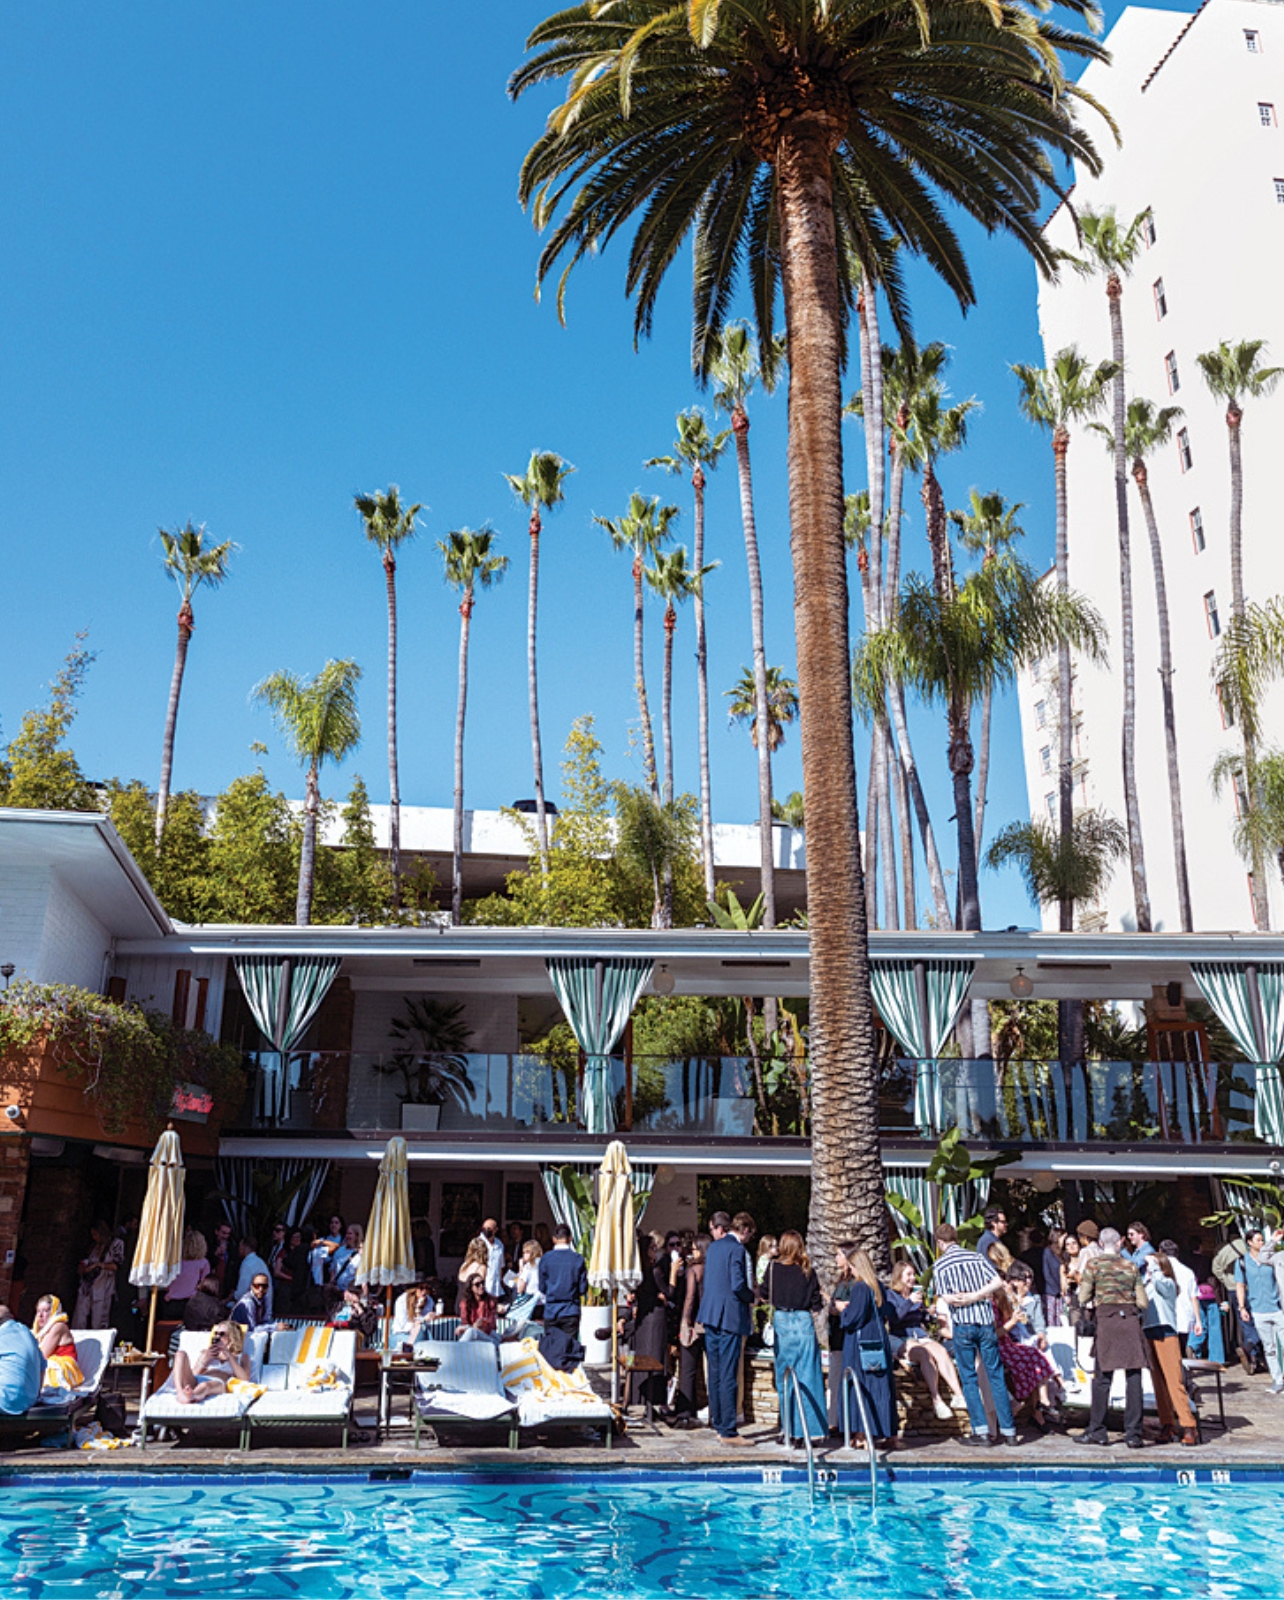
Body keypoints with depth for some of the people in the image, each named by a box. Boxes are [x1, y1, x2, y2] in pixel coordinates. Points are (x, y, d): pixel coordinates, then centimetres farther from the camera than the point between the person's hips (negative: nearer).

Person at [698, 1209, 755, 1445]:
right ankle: (728, 1431, -4)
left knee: (715, 1373, 13)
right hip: (730, 1317, -8)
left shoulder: (712, 1248, 12)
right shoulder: (736, 1249, -12)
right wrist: (752, 1298, -1)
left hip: (710, 1317, 8)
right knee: (728, 1376, -6)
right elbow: (738, 1285, -20)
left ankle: (718, 1423, 21)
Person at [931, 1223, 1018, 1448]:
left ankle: (981, 1431, 2)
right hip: (986, 1321, 3)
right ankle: (1008, 1430, 9)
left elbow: (947, 1297, -11)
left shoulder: (940, 1265, 0)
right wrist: (978, 1295, -6)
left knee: (969, 1378, 5)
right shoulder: (977, 1257, 8)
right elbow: (998, 1282, -4)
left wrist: (963, 1299, -1)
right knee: (996, 1376, 7)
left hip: (963, 1325, -3)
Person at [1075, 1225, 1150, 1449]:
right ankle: (1133, 1434, 2)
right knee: (1133, 1378, 2)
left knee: (1102, 1378, 3)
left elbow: (1084, 1299, 1)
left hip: (1107, 1321, -2)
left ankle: (1097, 1431, 7)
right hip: (1131, 1321, 2)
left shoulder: (1093, 1264, 3)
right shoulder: (1131, 1267, 11)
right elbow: (1142, 1302, 8)